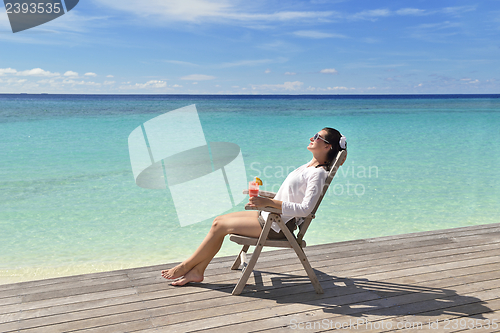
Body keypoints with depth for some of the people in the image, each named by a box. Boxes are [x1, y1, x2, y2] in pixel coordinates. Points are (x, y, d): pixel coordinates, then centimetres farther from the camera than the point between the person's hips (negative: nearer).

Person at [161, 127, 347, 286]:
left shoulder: (318, 173, -16)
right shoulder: (309, 166, 12)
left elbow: (305, 209, -27)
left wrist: (269, 202, -30)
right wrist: (264, 200, 12)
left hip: (277, 226, -9)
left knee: (220, 226, -7)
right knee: (219, 220, 3)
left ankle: (186, 266, 9)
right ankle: (197, 271, 6)